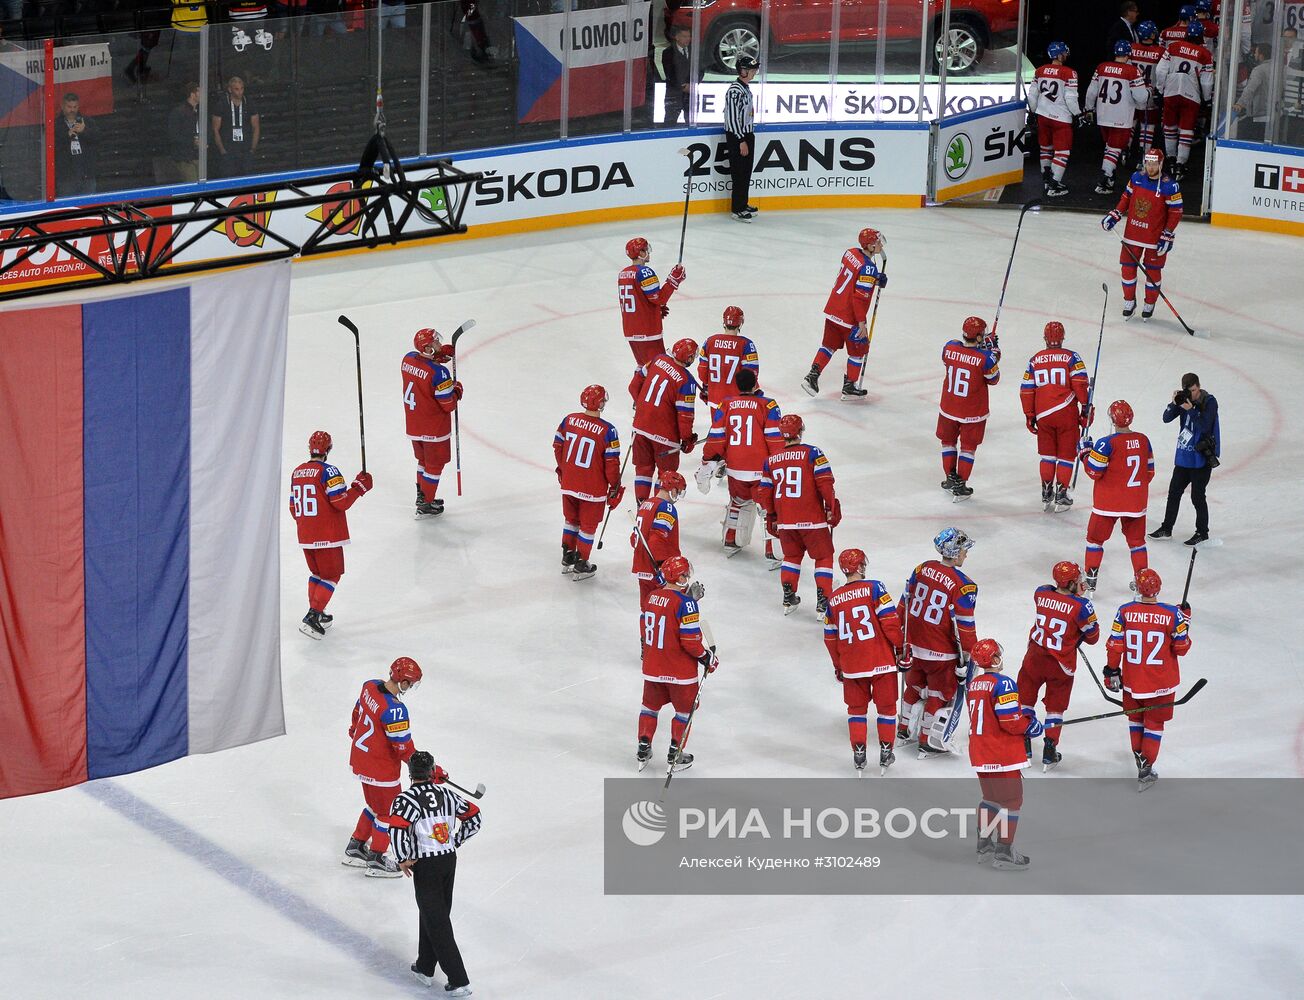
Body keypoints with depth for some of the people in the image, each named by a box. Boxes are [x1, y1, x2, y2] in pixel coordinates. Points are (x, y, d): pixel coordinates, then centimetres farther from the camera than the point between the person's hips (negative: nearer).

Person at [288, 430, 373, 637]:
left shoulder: (297, 472, 8)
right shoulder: (328, 471, -14)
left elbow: (294, 509, 15)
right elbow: (341, 502, -19)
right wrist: (360, 486, -6)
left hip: (305, 537, 7)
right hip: (328, 536, -7)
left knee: (317, 573, 23)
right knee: (332, 576, 1)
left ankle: (316, 614, 27)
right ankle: (313, 617, -10)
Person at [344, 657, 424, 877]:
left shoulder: (370, 686, -7)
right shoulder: (394, 710, -32)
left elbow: (358, 712, 14)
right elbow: (404, 748, -25)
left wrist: (355, 732, 34)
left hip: (360, 758, 9)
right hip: (381, 768, -9)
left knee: (376, 805, 26)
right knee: (389, 811, 10)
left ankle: (355, 848, 38)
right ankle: (376, 860, 22)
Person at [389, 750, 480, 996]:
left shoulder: (407, 799, -13)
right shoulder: (447, 794, 5)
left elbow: (399, 829, -26)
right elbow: (474, 817, 11)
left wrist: (404, 859, -11)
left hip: (426, 866, -6)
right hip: (449, 859, 6)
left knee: (437, 922, -2)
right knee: (431, 913, 22)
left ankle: (459, 981, -6)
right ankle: (425, 968, 32)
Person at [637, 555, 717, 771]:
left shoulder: (651, 597, -1)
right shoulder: (685, 602, -23)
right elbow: (690, 640, -23)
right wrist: (707, 658, -8)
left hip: (652, 667, 6)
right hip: (680, 670, -6)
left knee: (651, 705, 21)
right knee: (685, 709, 13)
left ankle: (643, 750, 25)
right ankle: (675, 754, 17)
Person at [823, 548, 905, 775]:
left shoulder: (834, 599, 2)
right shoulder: (874, 588, -12)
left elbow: (830, 638, 10)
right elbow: (890, 622, -16)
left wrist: (838, 667, 22)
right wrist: (900, 647, -2)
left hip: (851, 666, 3)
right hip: (881, 662, -3)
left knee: (856, 708, 18)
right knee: (886, 706, 13)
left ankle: (859, 755, 15)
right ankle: (885, 753, 18)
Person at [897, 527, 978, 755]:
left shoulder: (923, 568, -3)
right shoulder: (963, 587, -22)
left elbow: (904, 602, 6)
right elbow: (964, 628, -18)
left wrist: (904, 633, 19)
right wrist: (966, 658, -7)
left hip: (914, 645, 6)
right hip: (941, 652, -6)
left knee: (915, 686, 26)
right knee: (941, 695, 12)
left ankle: (904, 730, 41)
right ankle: (928, 743, 19)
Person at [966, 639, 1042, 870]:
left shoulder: (973, 685, 8)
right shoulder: (1003, 684, -19)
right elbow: (1010, 721, -22)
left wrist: (1023, 715, 12)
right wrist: (1030, 725, -3)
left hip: (980, 755, 8)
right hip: (1003, 755, -8)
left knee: (991, 798, 22)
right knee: (1012, 800, -1)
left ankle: (985, 846, 30)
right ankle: (1004, 855, -2)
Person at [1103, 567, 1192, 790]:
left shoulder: (1125, 612, -12)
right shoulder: (1172, 614, -17)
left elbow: (1115, 646, -6)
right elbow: (1181, 648, -8)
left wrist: (1112, 671, 8)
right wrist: (1185, 620, 5)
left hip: (1132, 681, 1)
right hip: (1161, 683, -1)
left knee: (1135, 718, 24)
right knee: (1154, 723, 12)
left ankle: (1139, 756, 37)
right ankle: (1145, 770, 10)